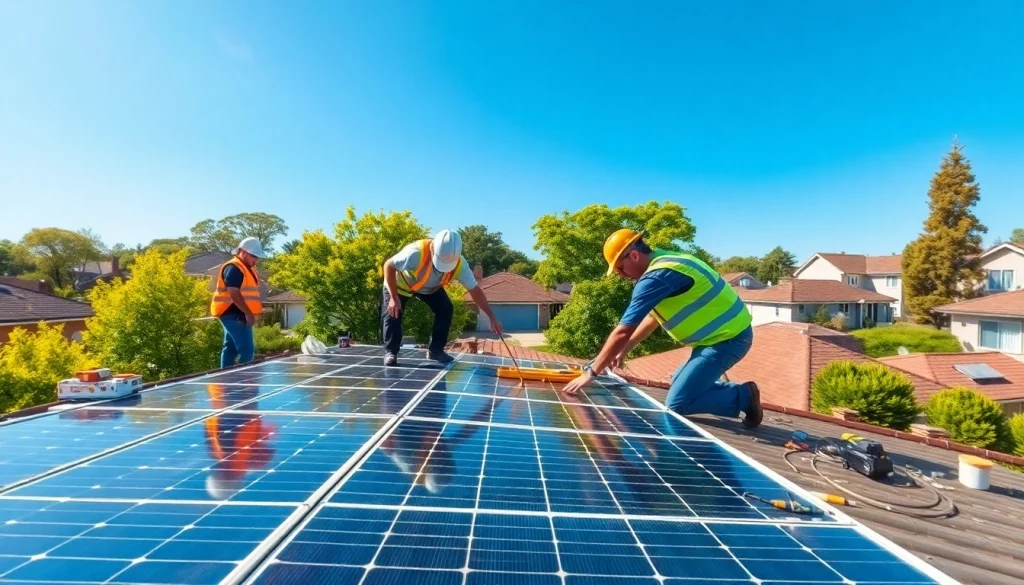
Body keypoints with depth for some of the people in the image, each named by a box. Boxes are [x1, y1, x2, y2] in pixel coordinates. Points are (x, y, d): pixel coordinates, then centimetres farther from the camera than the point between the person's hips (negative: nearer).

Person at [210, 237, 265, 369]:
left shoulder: (246, 268, 18)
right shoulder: (233, 268, -14)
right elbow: (234, 294, -23)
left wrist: (248, 313, 15)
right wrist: (248, 313, -23)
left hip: (236, 315, 11)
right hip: (233, 314, -11)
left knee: (230, 348, 13)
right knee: (246, 349, -13)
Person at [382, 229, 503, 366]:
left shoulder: (460, 264, -33)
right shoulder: (416, 253, -45)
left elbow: (475, 290, -23)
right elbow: (389, 266, -31)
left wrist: (492, 317, -26)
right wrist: (394, 298, -33)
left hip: (431, 287, 3)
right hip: (401, 283, -3)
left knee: (445, 309, -11)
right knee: (392, 313, -18)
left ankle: (435, 350, 3)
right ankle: (390, 352, 1)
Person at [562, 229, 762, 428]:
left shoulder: (656, 277, -22)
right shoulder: (666, 262, 9)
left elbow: (622, 332, -23)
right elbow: (653, 316, 19)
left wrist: (590, 372, -16)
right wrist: (624, 351, 18)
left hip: (727, 338, -10)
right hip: (726, 332, 10)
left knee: (676, 403, -9)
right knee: (679, 385, 21)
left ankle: (744, 397, 2)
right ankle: (738, 391, 18)